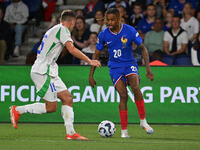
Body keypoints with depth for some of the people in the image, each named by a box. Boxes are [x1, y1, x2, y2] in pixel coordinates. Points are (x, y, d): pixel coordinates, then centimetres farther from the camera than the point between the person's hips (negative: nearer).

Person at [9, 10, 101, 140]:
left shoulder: (54, 30, 22)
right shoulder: (62, 29, -8)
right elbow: (72, 49, -20)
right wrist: (89, 61, -19)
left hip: (49, 71, 10)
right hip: (43, 71, -10)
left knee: (68, 98, 2)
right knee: (51, 107, -10)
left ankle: (71, 133, -2)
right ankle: (18, 110, -1)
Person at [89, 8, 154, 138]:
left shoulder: (130, 31, -9)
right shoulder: (103, 35, -5)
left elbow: (143, 48, -2)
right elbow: (96, 55, 7)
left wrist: (148, 68, -10)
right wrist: (91, 75, 5)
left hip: (130, 64, 0)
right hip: (115, 66, 1)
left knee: (136, 88, -27)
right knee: (123, 95, -16)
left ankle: (143, 121, -13)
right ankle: (124, 131, -9)